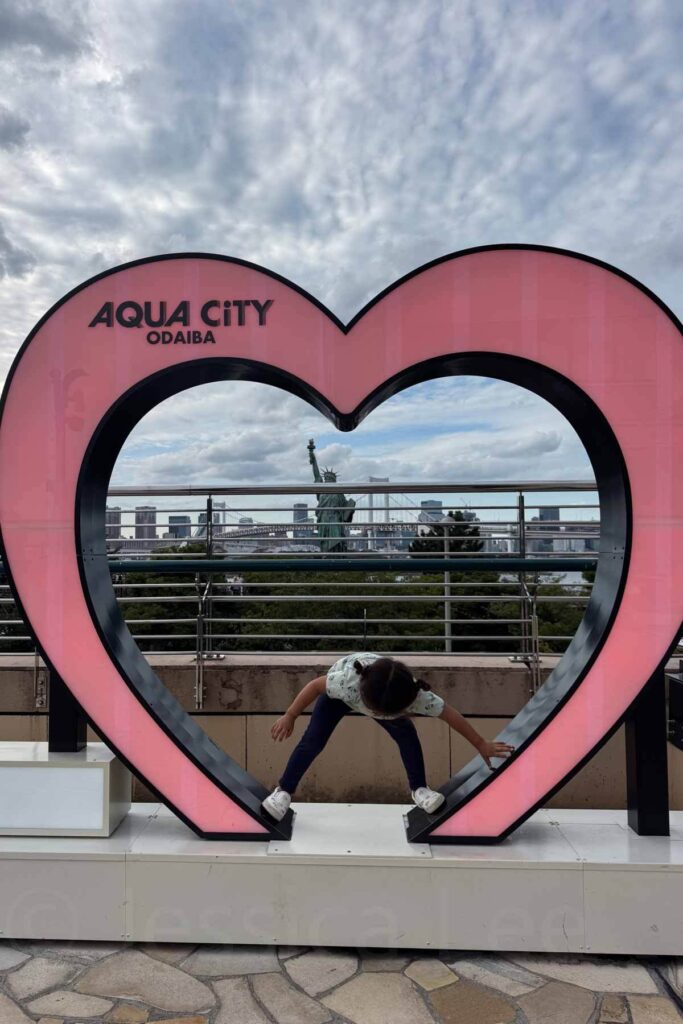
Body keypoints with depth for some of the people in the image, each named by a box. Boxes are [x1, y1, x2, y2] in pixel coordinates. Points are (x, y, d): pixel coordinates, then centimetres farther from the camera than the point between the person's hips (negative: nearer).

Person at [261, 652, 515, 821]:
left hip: (389, 697, 2)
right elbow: (315, 685, -28)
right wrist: (289, 717, -18)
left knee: (408, 736, -14)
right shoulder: (346, 681, -48)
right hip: (339, 693, -1)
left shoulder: (417, 697, -41)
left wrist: (482, 745, -15)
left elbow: (451, 715, -26)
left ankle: (419, 789, 7)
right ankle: (284, 791, 8)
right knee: (313, 740, -8)